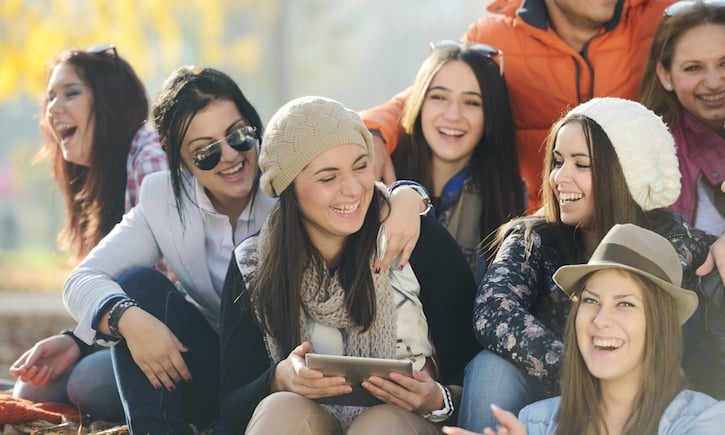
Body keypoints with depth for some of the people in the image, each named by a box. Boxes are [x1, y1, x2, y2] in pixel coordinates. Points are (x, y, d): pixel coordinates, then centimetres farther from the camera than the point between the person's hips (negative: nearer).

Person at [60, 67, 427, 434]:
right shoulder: (162, 200, -6)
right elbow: (82, 281, -10)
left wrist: (405, 196, -45)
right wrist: (127, 317, -32)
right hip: (216, 378, 4)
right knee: (138, 282, -17)